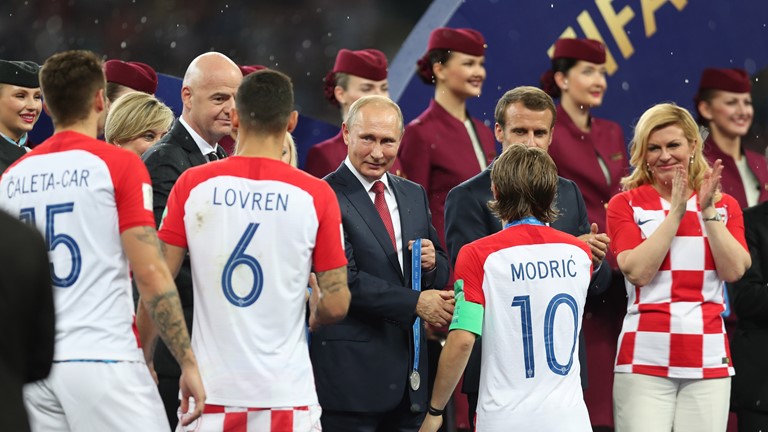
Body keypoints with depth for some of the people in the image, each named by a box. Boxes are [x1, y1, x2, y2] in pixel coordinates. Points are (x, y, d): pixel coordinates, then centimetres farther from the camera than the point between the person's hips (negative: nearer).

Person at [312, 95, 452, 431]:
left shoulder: (414, 195, 16)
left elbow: (441, 275, 19)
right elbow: (344, 280, -16)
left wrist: (432, 263, -5)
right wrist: (415, 303, -18)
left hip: (408, 367, 7)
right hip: (352, 371, -7)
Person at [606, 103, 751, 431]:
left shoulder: (725, 205, 12)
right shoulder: (626, 204, 4)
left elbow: (734, 271, -1)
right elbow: (638, 271, -9)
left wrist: (708, 212, -8)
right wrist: (676, 212, -11)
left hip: (708, 360, 2)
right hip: (646, 359, -2)